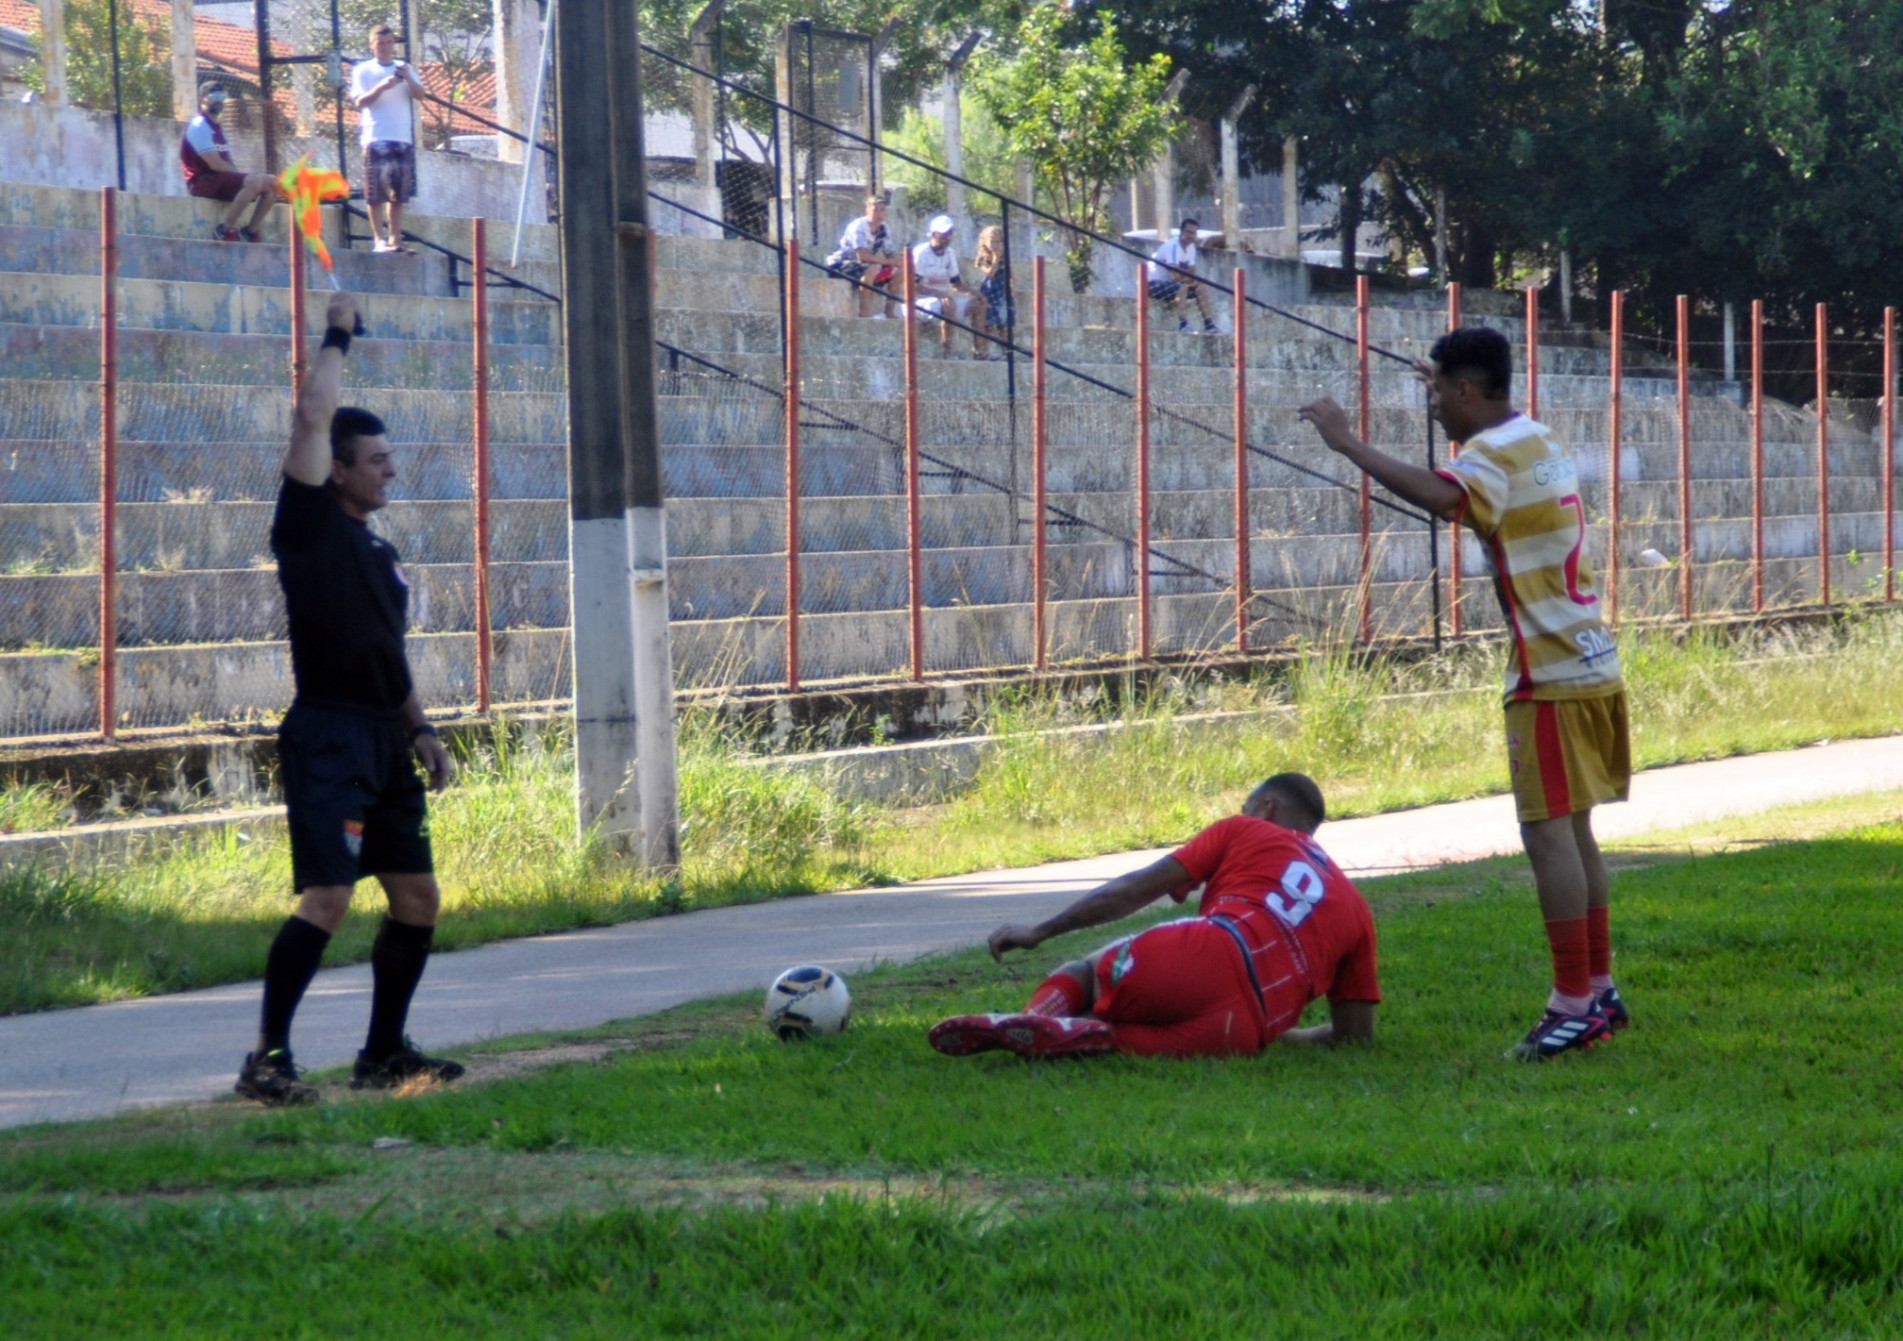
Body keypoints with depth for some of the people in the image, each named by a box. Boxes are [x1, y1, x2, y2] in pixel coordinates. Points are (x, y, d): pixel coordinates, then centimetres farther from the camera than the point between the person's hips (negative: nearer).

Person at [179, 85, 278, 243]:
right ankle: (225, 228, -26)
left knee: (272, 183, 1)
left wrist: (238, 173, -2)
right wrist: (240, 175, -11)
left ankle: (250, 230, 2)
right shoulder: (199, 126, -9)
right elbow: (215, 164, -18)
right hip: (203, 181, -9)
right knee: (254, 181, -31)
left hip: (224, 178, 9)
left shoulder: (218, 129, 22)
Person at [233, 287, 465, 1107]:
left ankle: (385, 1053, 21)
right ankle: (267, 1056, -14)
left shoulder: (377, 552, 19)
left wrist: (420, 730, 18)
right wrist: (336, 340, -3)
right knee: (328, 896, -17)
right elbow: (312, 418, -14)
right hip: (328, 736, -9)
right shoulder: (310, 525, -4)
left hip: (384, 740, 9)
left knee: (417, 899, 10)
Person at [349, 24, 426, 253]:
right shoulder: (363, 71, 6)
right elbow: (360, 102, -5)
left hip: (403, 138, 3)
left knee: (398, 193, 4)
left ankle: (395, 239, 8)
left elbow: (420, 94, 3)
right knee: (375, 193, -7)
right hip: (375, 138, -3)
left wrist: (408, 79, -16)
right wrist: (381, 87, -21)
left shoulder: (404, 68, 16)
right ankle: (380, 239, -6)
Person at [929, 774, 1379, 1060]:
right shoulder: (1356, 909, 30)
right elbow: (1355, 1034, 25)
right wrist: (1281, 1034, 44)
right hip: (1239, 1030, 2)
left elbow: (1138, 888, 14)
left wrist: (1041, 931, 14)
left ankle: (1038, 1019, -17)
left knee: (1080, 975, 22)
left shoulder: (1243, 832, 23)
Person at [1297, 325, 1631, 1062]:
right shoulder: (1535, 442, 16)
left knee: (1549, 831, -9)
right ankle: (1598, 989, 20)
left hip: (1552, 676, -10)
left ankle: (1574, 1001, -11)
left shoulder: (1496, 453, -14)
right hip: (1589, 664, 10)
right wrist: (1455, 405, 46)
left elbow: (1439, 495, -36)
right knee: (1572, 830, 15)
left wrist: (1348, 443, -31)